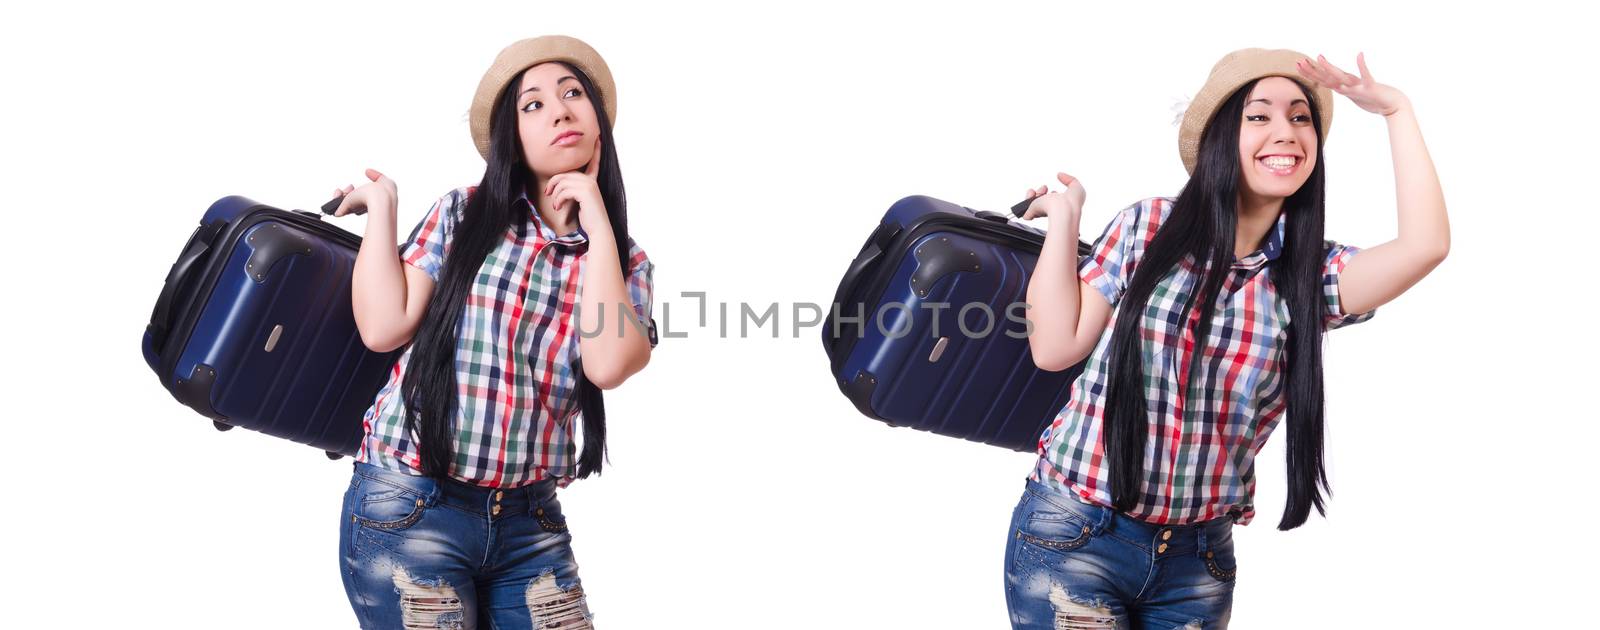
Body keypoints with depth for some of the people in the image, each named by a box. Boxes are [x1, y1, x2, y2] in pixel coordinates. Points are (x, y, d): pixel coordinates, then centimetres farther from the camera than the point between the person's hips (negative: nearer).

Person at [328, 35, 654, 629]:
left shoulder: (625, 262, 5)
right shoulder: (463, 215, 1)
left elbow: (607, 364, -16)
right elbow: (383, 328, -8)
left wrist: (598, 225, -9)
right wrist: (379, 204, -1)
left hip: (531, 524, 3)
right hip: (407, 510, -2)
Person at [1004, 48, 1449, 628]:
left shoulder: (1312, 276, 1)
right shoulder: (1148, 227, -2)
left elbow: (1425, 246, -17)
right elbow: (1055, 347, -5)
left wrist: (1396, 111, -9)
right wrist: (1062, 216, -4)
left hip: (1198, 558, 2)